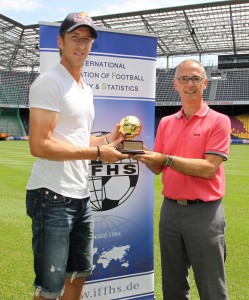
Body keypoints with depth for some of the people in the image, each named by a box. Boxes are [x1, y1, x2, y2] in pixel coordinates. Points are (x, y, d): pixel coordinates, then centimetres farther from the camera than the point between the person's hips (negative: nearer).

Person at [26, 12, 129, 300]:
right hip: (52, 196, -9)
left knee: (78, 275, 21)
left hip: (81, 196, 9)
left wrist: (107, 139, 8)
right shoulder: (49, 82, -11)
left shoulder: (86, 89, 17)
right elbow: (39, 145, -21)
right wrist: (97, 152, -17)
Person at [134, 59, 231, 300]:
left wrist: (167, 158, -20)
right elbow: (158, 168, 10)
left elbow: (209, 168, -15)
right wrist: (142, 155, -10)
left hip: (204, 213, -4)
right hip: (170, 210, 5)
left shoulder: (218, 121, -6)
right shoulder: (166, 122, 9)